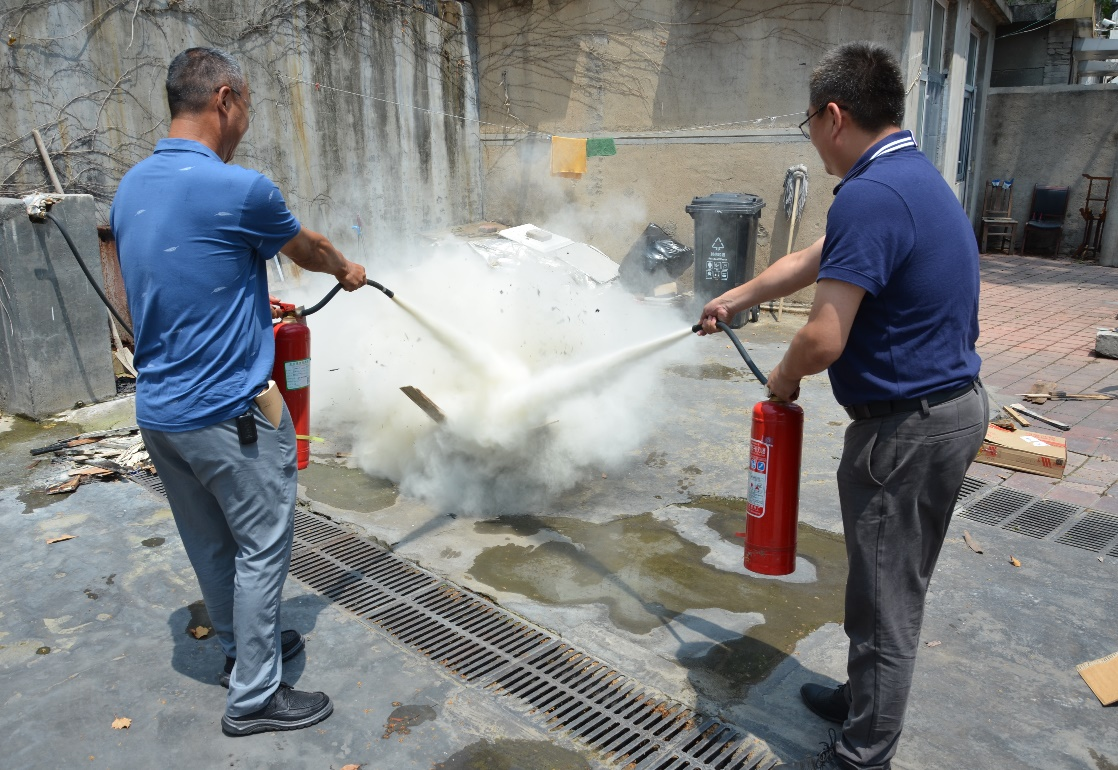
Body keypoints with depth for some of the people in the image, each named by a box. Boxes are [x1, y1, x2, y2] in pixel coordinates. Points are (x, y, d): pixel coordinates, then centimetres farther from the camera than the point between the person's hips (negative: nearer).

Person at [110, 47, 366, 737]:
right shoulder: (240, 190, -19)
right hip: (229, 414, -8)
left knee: (210, 546, 20)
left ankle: (244, 648, 40)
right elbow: (306, 247, 1)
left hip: (158, 411, 8)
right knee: (262, 549, 6)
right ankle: (254, 697, 19)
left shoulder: (130, 189, 6)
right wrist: (346, 270, 22)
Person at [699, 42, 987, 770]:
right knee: (896, 584, 23)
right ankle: (866, 698, 43)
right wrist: (736, 299, 31)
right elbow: (811, 260, 22)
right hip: (950, 404, 10)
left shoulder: (871, 195, -23)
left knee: (886, 596, 5)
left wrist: (785, 376, -5)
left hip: (907, 426, -10)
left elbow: (823, 341, -28)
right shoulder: (914, 174, 11)